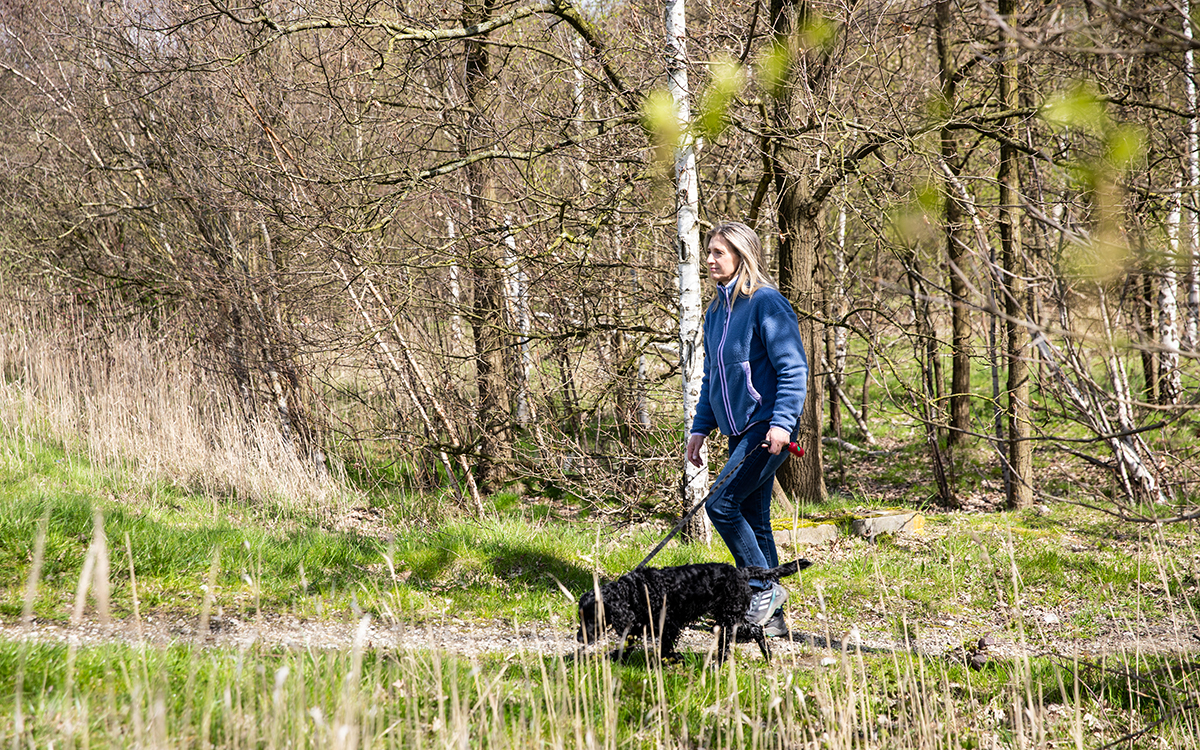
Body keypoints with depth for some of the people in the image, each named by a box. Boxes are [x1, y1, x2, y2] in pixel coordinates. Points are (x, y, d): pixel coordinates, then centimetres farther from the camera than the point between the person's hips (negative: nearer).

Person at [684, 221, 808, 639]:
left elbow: (794, 368, -15)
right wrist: (701, 428, 16)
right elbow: (712, 375, 23)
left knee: (722, 504, -15)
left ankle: (765, 588, -4)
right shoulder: (717, 311, 15)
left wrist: (781, 422, -23)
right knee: (753, 521, 7)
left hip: (769, 429, -9)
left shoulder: (765, 303, -11)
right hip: (740, 431, 9)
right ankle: (771, 619, 11)